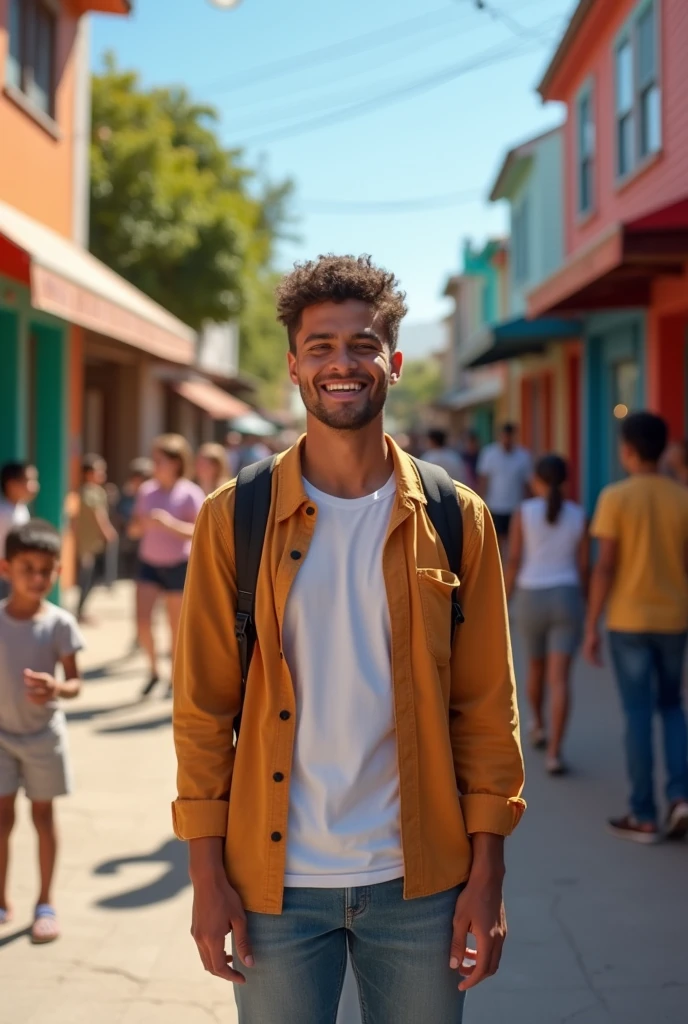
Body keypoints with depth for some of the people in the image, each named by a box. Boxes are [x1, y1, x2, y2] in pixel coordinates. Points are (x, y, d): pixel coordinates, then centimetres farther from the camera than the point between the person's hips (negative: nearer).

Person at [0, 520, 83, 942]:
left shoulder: (60, 623, -12)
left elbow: (76, 683, -8)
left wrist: (57, 688, -30)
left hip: (43, 735, -1)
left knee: (43, 815, 10)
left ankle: (46, 903, 22)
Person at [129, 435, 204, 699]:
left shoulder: (190, 494, -11)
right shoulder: (146, 491, 2)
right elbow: (134, 529, 7)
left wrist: (170, 524, -31)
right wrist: (139, 525, -17)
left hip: (178, 566, -3)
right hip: (149, 563, 3)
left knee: (176, 625, 6)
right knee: (142, 621, -8)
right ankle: (154, 669, 15)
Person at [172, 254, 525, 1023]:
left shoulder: (456, 520, -1)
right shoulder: (232, 519, -2)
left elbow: (486, 707, 1)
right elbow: (203, 707, -1)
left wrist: (486, 874, -3)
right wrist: (207, 875, -4)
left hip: (418, 882, 1)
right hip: (274, 881, 0)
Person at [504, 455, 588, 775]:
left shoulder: (523, 512, -5)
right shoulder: (578, 516, 1)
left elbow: (513, 562, -7)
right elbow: (583, 566, 2)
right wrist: (583, 606, 14)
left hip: (531, 600, 0)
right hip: (566, 600, 0)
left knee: (536, 665, 25)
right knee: (560, 678, -5)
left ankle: (538, 725, 43)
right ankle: (554, 753, -13)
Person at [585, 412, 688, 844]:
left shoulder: (616, 497, -10)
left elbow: (605, 567, -12)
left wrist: (592, 626, -5)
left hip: (629, 620, -3)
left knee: (639, 714, 3)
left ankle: (644, 816, 8)